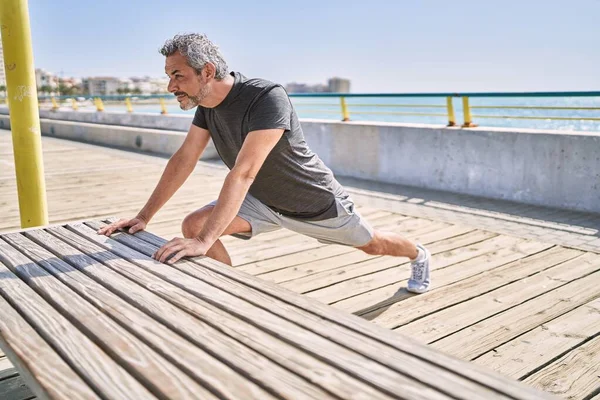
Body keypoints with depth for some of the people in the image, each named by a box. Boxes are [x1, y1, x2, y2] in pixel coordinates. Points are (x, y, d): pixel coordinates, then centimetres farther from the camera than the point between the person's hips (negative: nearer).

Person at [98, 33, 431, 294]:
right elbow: (183, 160, -8)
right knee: (193, 226, -12)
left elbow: (243, 173, -44)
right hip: (263, 201, 6)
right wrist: (143, 217, -11)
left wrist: (205, 241, -50)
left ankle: (418, 255, 51)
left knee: (372, 245, 16)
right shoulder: (206, 104, -12)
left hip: (317, 202, -5)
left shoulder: (267, 98, -36)